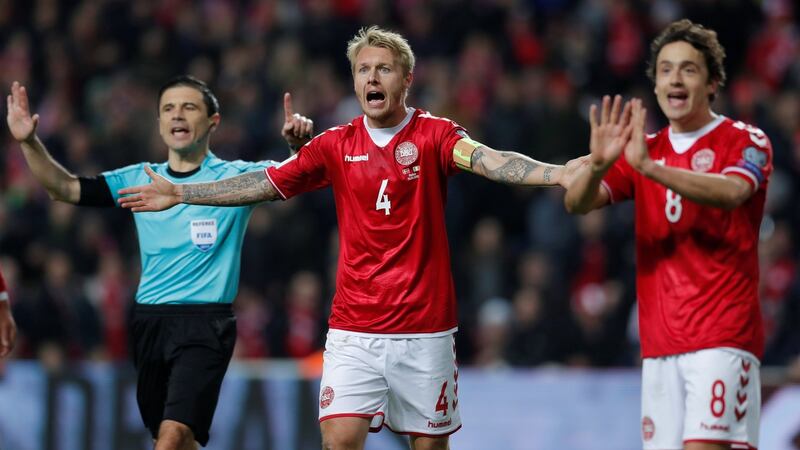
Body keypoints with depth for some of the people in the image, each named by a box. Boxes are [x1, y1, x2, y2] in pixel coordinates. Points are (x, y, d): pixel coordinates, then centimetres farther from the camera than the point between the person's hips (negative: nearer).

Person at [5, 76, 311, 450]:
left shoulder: (235, 176, 0)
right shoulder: (139, 180, 11)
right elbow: (65, 188, 9)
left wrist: (300, 143, -31)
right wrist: (29, 142, -6)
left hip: (205, 324, -5)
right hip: (149, 321, 5)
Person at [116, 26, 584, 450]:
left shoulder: (434, 135, -5)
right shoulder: (336, 145, 6)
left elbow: (485, 158, -22)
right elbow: (265, 183, 12)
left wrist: (558, 172, -42)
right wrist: (180, 193, 12)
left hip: (424, 328, -2)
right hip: (353, 329, 2)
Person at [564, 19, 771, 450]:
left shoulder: (746, 142, 0)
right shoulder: (645, 148, 15)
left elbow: (730, 193, -23)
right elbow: (577, 202, 2)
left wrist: (650, 167, -35)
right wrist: (598, 164, -21)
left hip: (722, 336, -5)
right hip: (659, 343, 5)